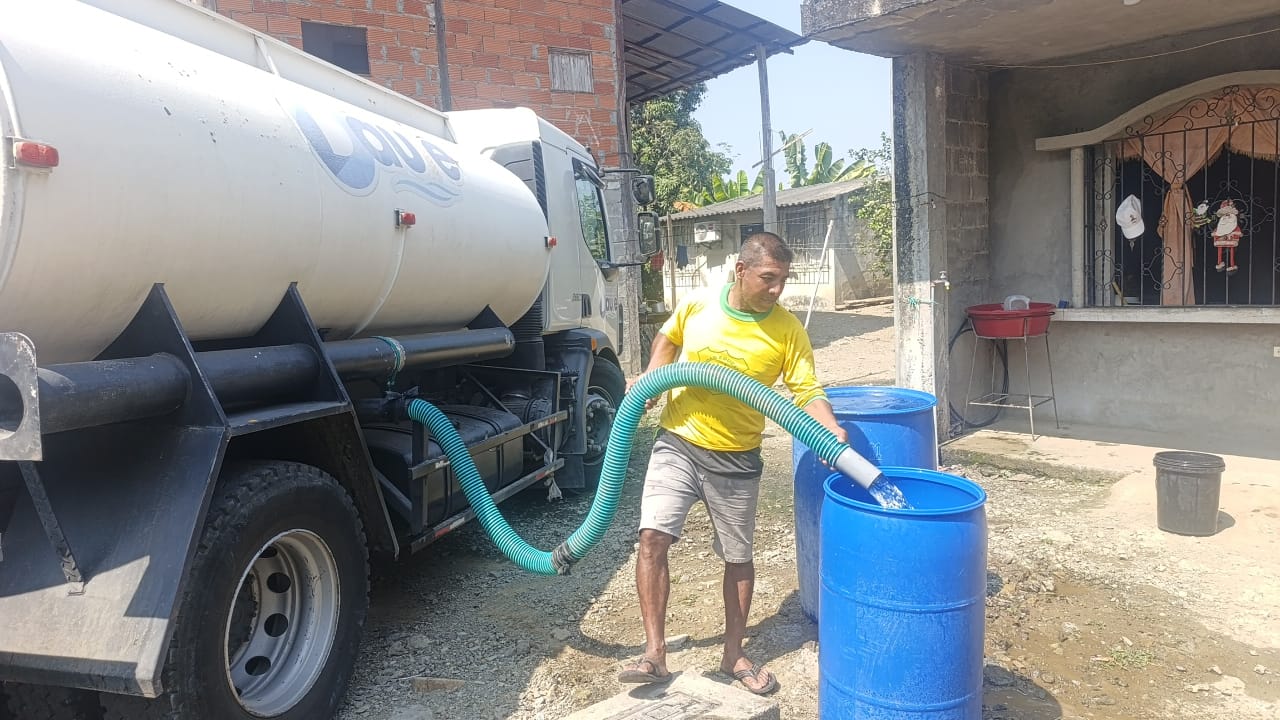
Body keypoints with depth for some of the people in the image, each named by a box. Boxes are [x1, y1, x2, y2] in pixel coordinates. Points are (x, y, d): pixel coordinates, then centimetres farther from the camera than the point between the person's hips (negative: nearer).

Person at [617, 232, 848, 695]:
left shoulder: (788, 330, -10)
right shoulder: (696, 307, -5)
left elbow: (808, 392, -12)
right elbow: (668, 338, 17)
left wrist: (832, 431, -30)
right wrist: (651, 376, 1)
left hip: (736, 461, 0)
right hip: (677, 445, 1)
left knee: (738, 557, 10)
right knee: (652, 537, -13)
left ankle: (734, 655, 29)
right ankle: (655, 652, -1)